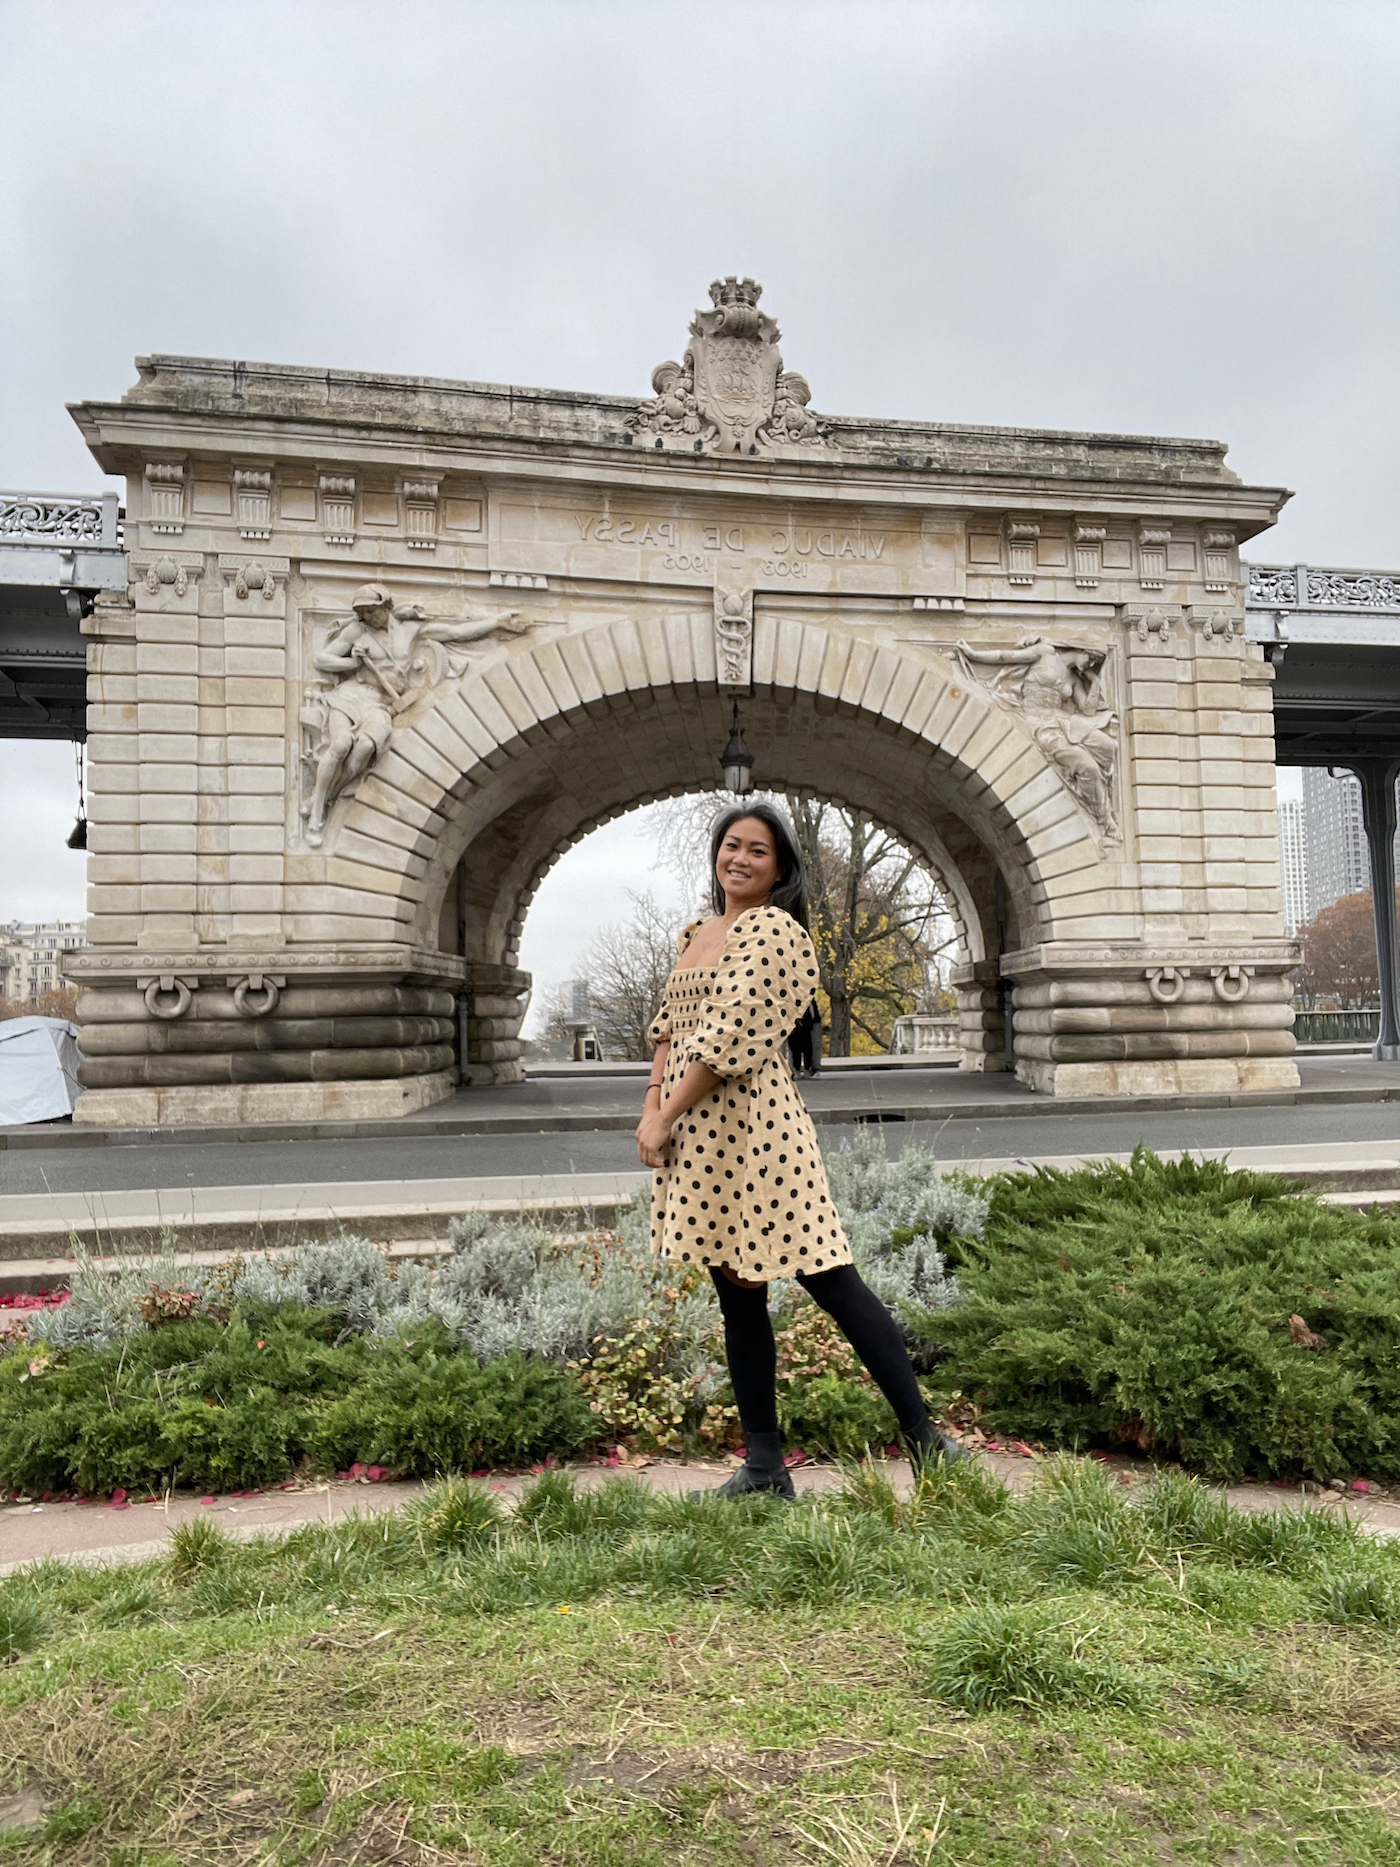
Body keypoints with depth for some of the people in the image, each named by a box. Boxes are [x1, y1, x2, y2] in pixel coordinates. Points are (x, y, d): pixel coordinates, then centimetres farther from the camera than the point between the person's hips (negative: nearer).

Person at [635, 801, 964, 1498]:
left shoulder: (775, 931, -9)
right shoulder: (697, 934, 18)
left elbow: (730, 1036, -16)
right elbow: (669, 1029, 17)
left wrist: (666, 1118, -12)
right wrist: (652, 1106, 2)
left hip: (753, 1126, -8)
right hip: (698, 1136, 9)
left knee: (830, 1279, -5)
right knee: (737, 1297, 13)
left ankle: (922, 1437, 9)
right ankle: (763, 1467, 24)